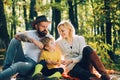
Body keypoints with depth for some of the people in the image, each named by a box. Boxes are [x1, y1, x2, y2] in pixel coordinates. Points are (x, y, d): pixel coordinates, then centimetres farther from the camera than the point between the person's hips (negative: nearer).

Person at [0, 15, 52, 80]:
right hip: (22, 58, 3)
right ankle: (6, 67, -25)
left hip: (32, 63, -2)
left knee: (17, 65, -37)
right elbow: (17, 36, -18)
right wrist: (34, 41, -31)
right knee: (15, 40, -22)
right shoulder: (30, 33, 2)